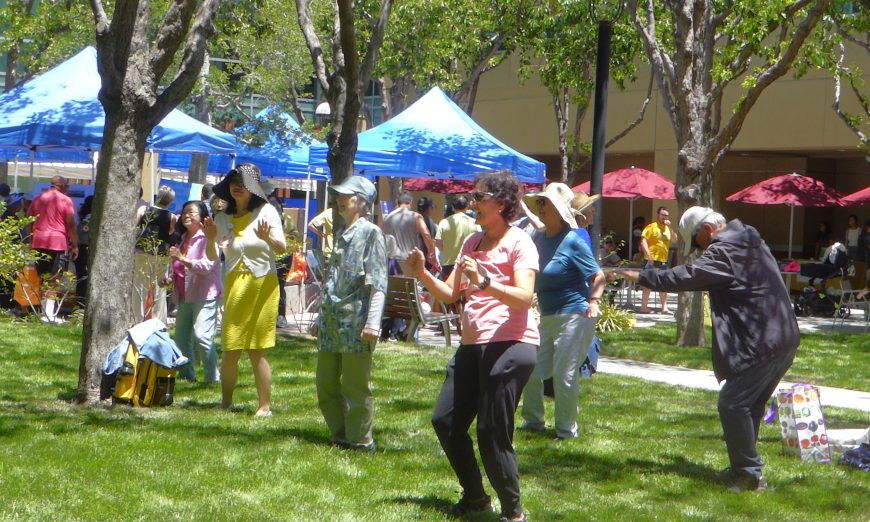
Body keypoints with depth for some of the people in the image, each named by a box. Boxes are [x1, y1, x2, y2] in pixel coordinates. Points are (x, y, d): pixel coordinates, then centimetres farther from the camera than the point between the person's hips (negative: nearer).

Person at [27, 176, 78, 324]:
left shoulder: (37, 199, 13)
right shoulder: (65, 200, -3)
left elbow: (29, 221, 14)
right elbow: (71, 224, -7)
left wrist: (31, 242, 20)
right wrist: (75, 245, -2)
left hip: (38, 242, 5)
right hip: (58, 242, -5)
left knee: (42, 278, 11)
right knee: (53, 280, -6)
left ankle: (45, 311, 12)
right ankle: (50, 314, -12)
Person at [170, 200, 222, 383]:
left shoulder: (207, 238, -9)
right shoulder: (184, 239, 18)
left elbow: (207, 266, -22)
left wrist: (182, 259, -30)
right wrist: (170, 279, 13)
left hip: (204, 295, -9)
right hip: (185, 296, 9)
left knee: (202, 336, -17)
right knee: (181, 336, 10)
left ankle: (212, 377, -11)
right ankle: (187, 374, 21)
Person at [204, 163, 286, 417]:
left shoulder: (266, 212, -2)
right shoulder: (222, 218, 7)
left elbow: (282, 249, -2)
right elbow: (213, 257, 10)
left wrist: (267, 237, -21)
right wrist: (211, 239, -9)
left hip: (263, 285, -3)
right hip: (235, 286, 3)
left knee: (256, 351, -3)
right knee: (230, 350, 1)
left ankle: (265, 406, 4)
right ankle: (225, 402, 16)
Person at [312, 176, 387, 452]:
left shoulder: (371, 233, -5)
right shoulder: (340, 233, 18)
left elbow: (378, 283, -12)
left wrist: (373, 323, -18)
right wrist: (321, 317, 22)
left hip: (355, 321, -8)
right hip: (332, 320, 8)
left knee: (355, 386, -3)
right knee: (326, 385, 10)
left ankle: (361, 440, 6)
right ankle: (339, 435, 21)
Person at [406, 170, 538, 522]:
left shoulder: (519, 242, -6)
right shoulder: (472, 243, 16)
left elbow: (524, 297, -18)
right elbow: (449, 293, 16)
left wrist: (485, 282, -31)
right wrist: (422, 274, 0)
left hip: (510, 344, -8)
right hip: (473, 344, 8)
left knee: (492, 433, -7)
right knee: (445, 421, 9)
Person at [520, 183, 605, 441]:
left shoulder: (573, 241, -12)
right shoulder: (538, 238, 9)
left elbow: (599, 276, -10)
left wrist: (593, 302, -21)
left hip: (574, 316, -8)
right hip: (547, 317, 8)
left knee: (564, 374, -5)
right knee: (530, 371, 8)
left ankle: (566, 430, 7)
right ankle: (534, 421, 25)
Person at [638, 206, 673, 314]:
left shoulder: (667, 228, 16)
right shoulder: (652, 227, -4)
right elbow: (643, 241, -13)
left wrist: (670, 227, -6)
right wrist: (648, 255, -21)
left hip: (664, 261, 7)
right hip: (653, 260, -7)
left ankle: (664, 307, 12)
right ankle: (644, 307, -1)